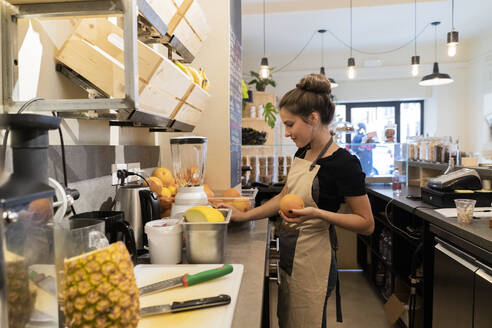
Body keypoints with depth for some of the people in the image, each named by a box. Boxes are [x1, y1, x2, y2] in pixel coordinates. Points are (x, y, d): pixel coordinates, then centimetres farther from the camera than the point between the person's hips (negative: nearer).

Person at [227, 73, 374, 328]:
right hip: (288, 257, 8)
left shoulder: (343, 163, -20)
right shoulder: (302, 153, 4)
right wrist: (245, 216, 10)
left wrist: (318, 214, -29)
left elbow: (366, 224, -16)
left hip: (312, 264, -8)